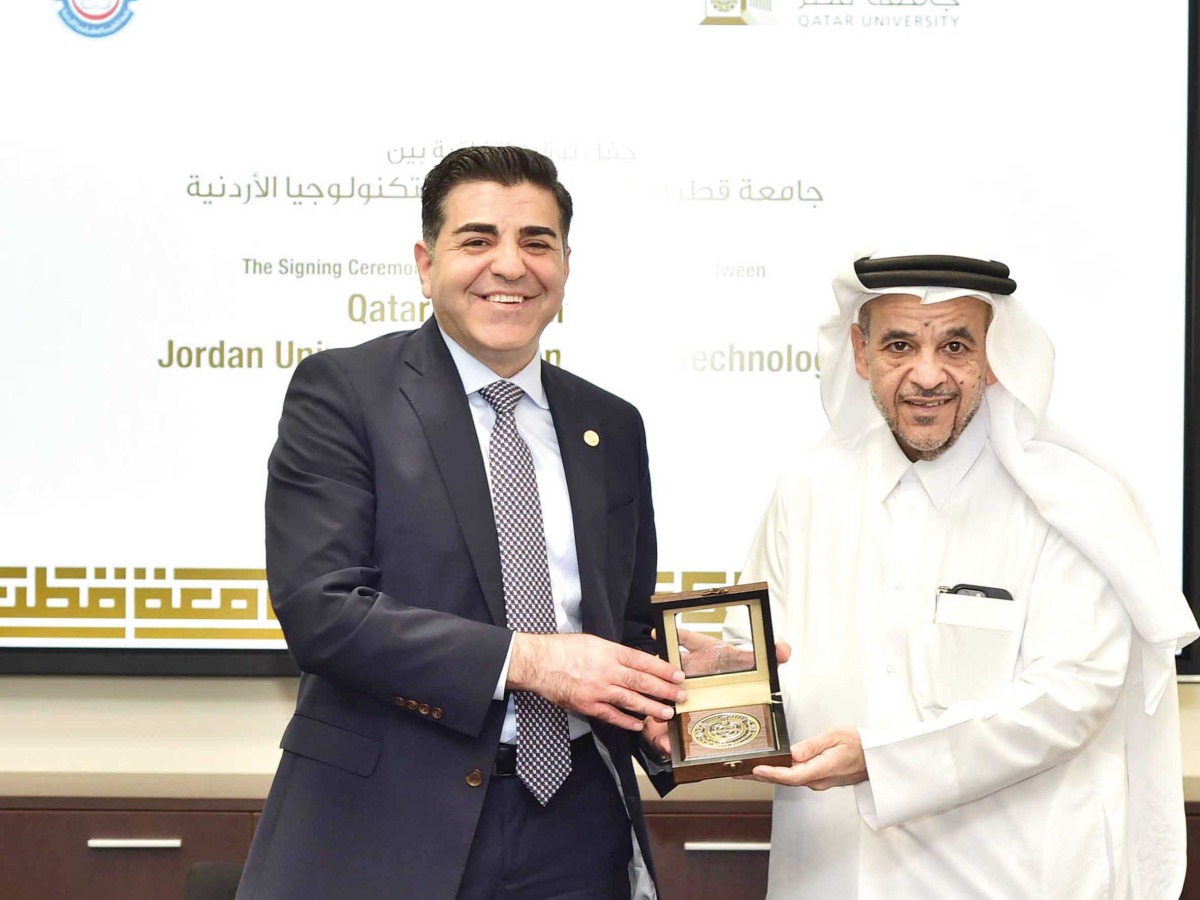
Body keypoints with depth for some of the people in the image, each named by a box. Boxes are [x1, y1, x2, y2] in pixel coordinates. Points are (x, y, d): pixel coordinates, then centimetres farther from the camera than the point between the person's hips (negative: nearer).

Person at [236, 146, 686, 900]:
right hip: (392, 830, -4)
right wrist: (523, 658, -20)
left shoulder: (612, 428, 10)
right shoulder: (343, 391, -5)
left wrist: (654, 707, -5)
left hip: (575, 828, 5)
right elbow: (319, 607, -14)